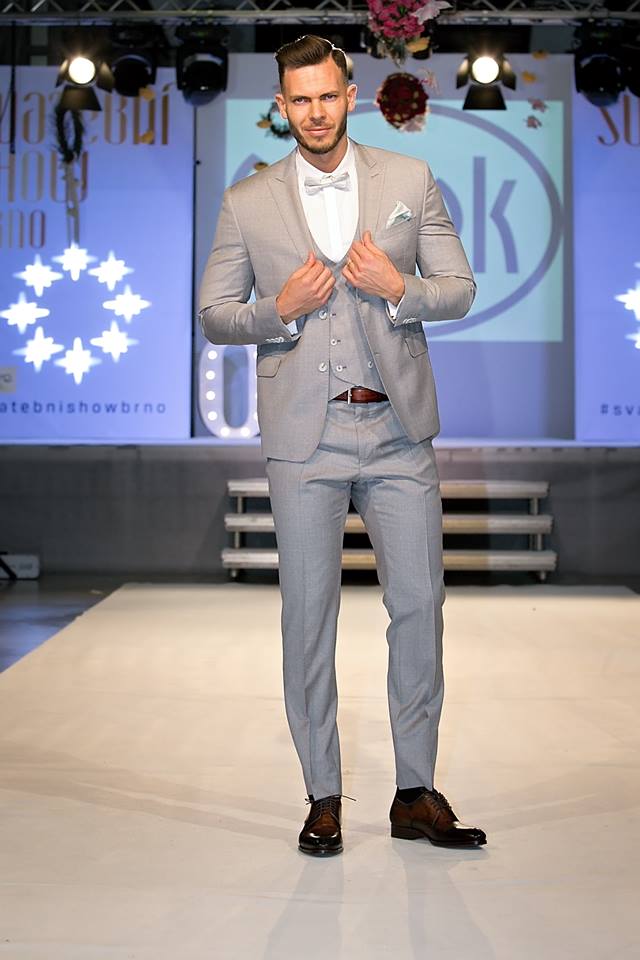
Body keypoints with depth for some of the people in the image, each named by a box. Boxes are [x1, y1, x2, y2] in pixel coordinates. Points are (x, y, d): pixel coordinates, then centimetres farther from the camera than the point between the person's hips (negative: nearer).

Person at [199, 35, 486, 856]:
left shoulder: (411, 182, 7)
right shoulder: (247, 203, 6)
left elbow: (460, 291, 8)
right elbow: (214, 315, 7)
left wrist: (399, 287, -13)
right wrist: (281, 308, -12)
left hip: (398, 430, 1)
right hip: (304, 439, -1)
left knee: (420, 608, 3)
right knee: (308, 617, 4)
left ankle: (416, 795, 17)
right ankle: (323, 798, 18)